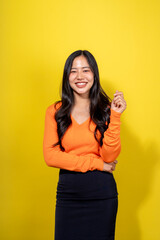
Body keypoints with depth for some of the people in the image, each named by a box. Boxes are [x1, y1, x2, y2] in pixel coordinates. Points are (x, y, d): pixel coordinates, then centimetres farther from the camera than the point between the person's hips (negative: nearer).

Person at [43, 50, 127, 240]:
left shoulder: (106, 109, 0)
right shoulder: (54, 111, 1)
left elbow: (110, 156, -9)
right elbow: (50, 156, -7)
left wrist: (115, 116, -15)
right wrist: (96, 163, -9)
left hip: (102, 193, 0)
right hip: (67, 191, 0)